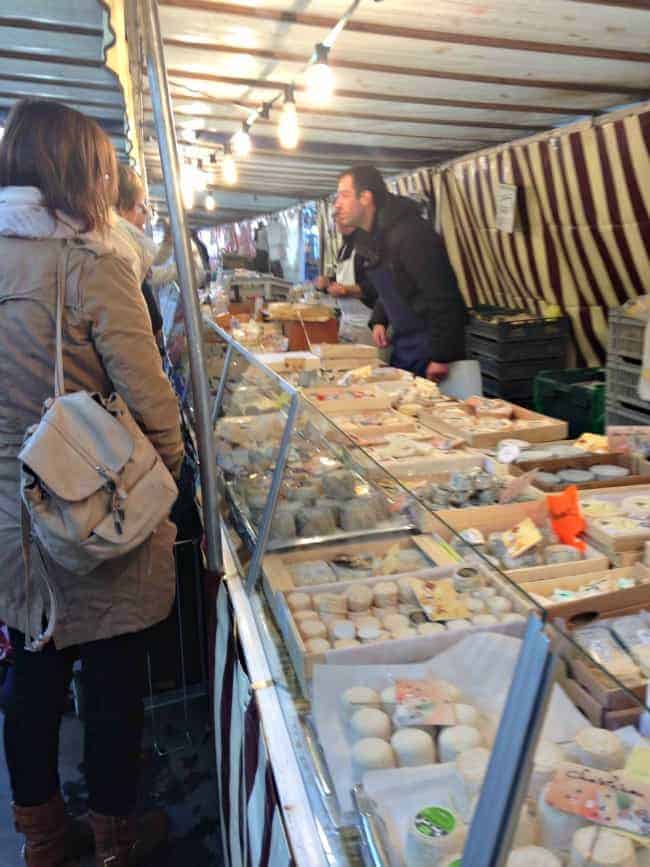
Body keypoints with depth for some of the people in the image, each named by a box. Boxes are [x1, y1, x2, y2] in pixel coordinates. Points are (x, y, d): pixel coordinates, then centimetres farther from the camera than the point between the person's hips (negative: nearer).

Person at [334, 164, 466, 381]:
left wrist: (440, 357, -24)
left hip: (430, 350, -8)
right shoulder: (368, 237, 7)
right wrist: (379, 321, 5)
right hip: (401, 347, 9)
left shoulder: (410, 234, -21)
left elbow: (444, 299, -24)